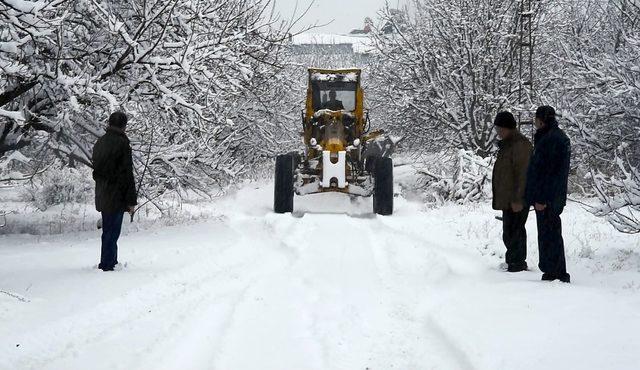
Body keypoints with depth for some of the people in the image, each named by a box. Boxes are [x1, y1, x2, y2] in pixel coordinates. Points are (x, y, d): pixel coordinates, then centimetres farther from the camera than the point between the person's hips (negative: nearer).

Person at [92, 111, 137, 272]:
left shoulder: (100, 142, 9)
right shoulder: (122, 143, -15)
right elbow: (127, 174, -16)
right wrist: (132, 200, -12)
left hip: (102, 196, 8)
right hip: (116, 197, -8)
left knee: (108, 230, 19)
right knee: (112, 232, -3)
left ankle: (111, 262, 28)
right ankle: (107, 265, -1)